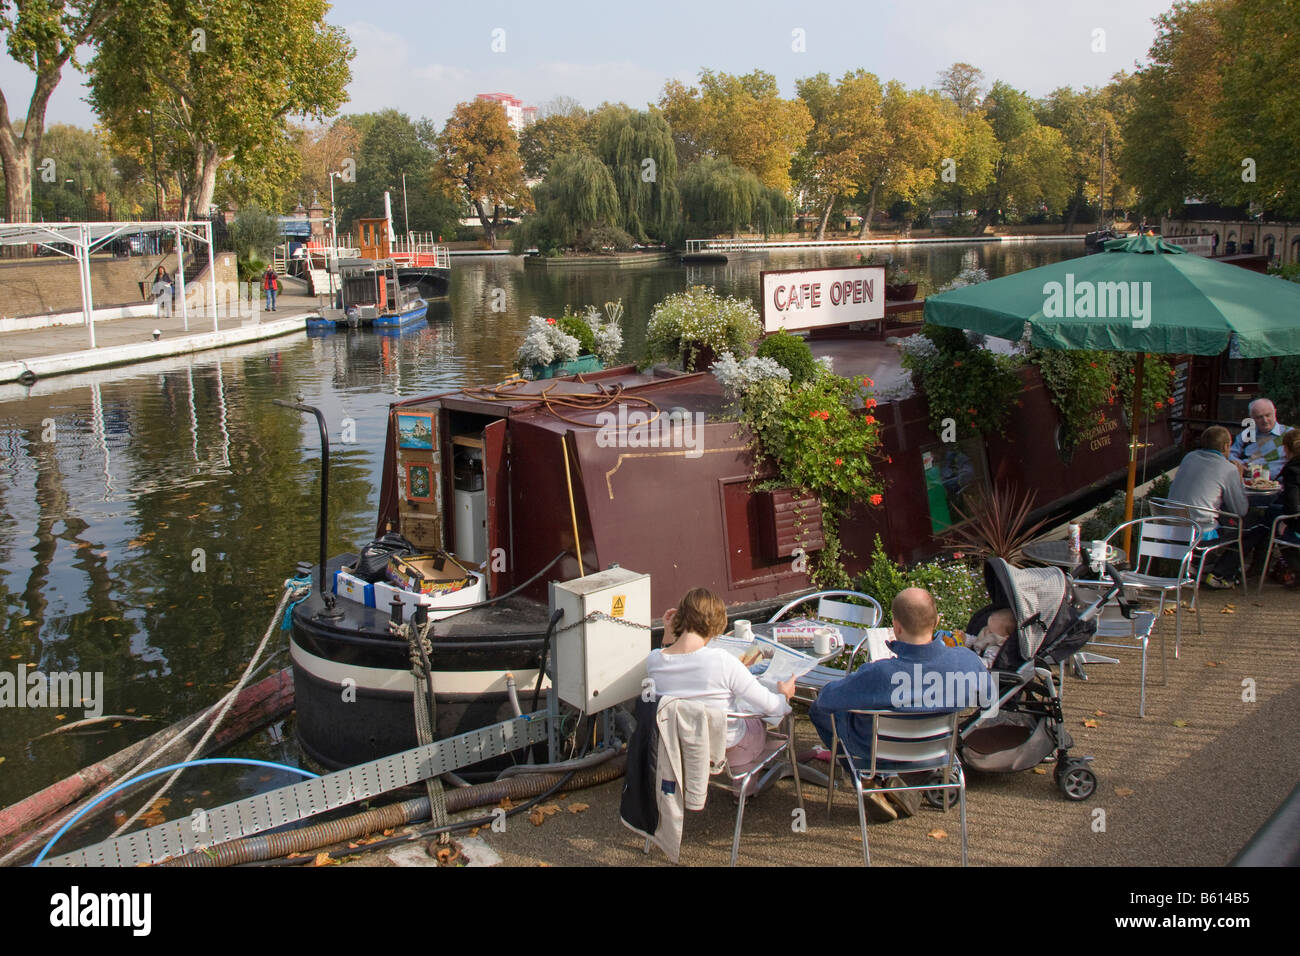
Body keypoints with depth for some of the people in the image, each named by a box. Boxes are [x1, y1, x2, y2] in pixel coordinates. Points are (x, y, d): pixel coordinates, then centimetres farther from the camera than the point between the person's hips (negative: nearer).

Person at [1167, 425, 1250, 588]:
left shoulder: (1189, 457, 9)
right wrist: (1239, 480, 12)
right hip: (1201, 533, -7)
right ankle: (1219, 575, 13)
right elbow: (1241, 511, 0)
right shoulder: (1229, 469, -8)